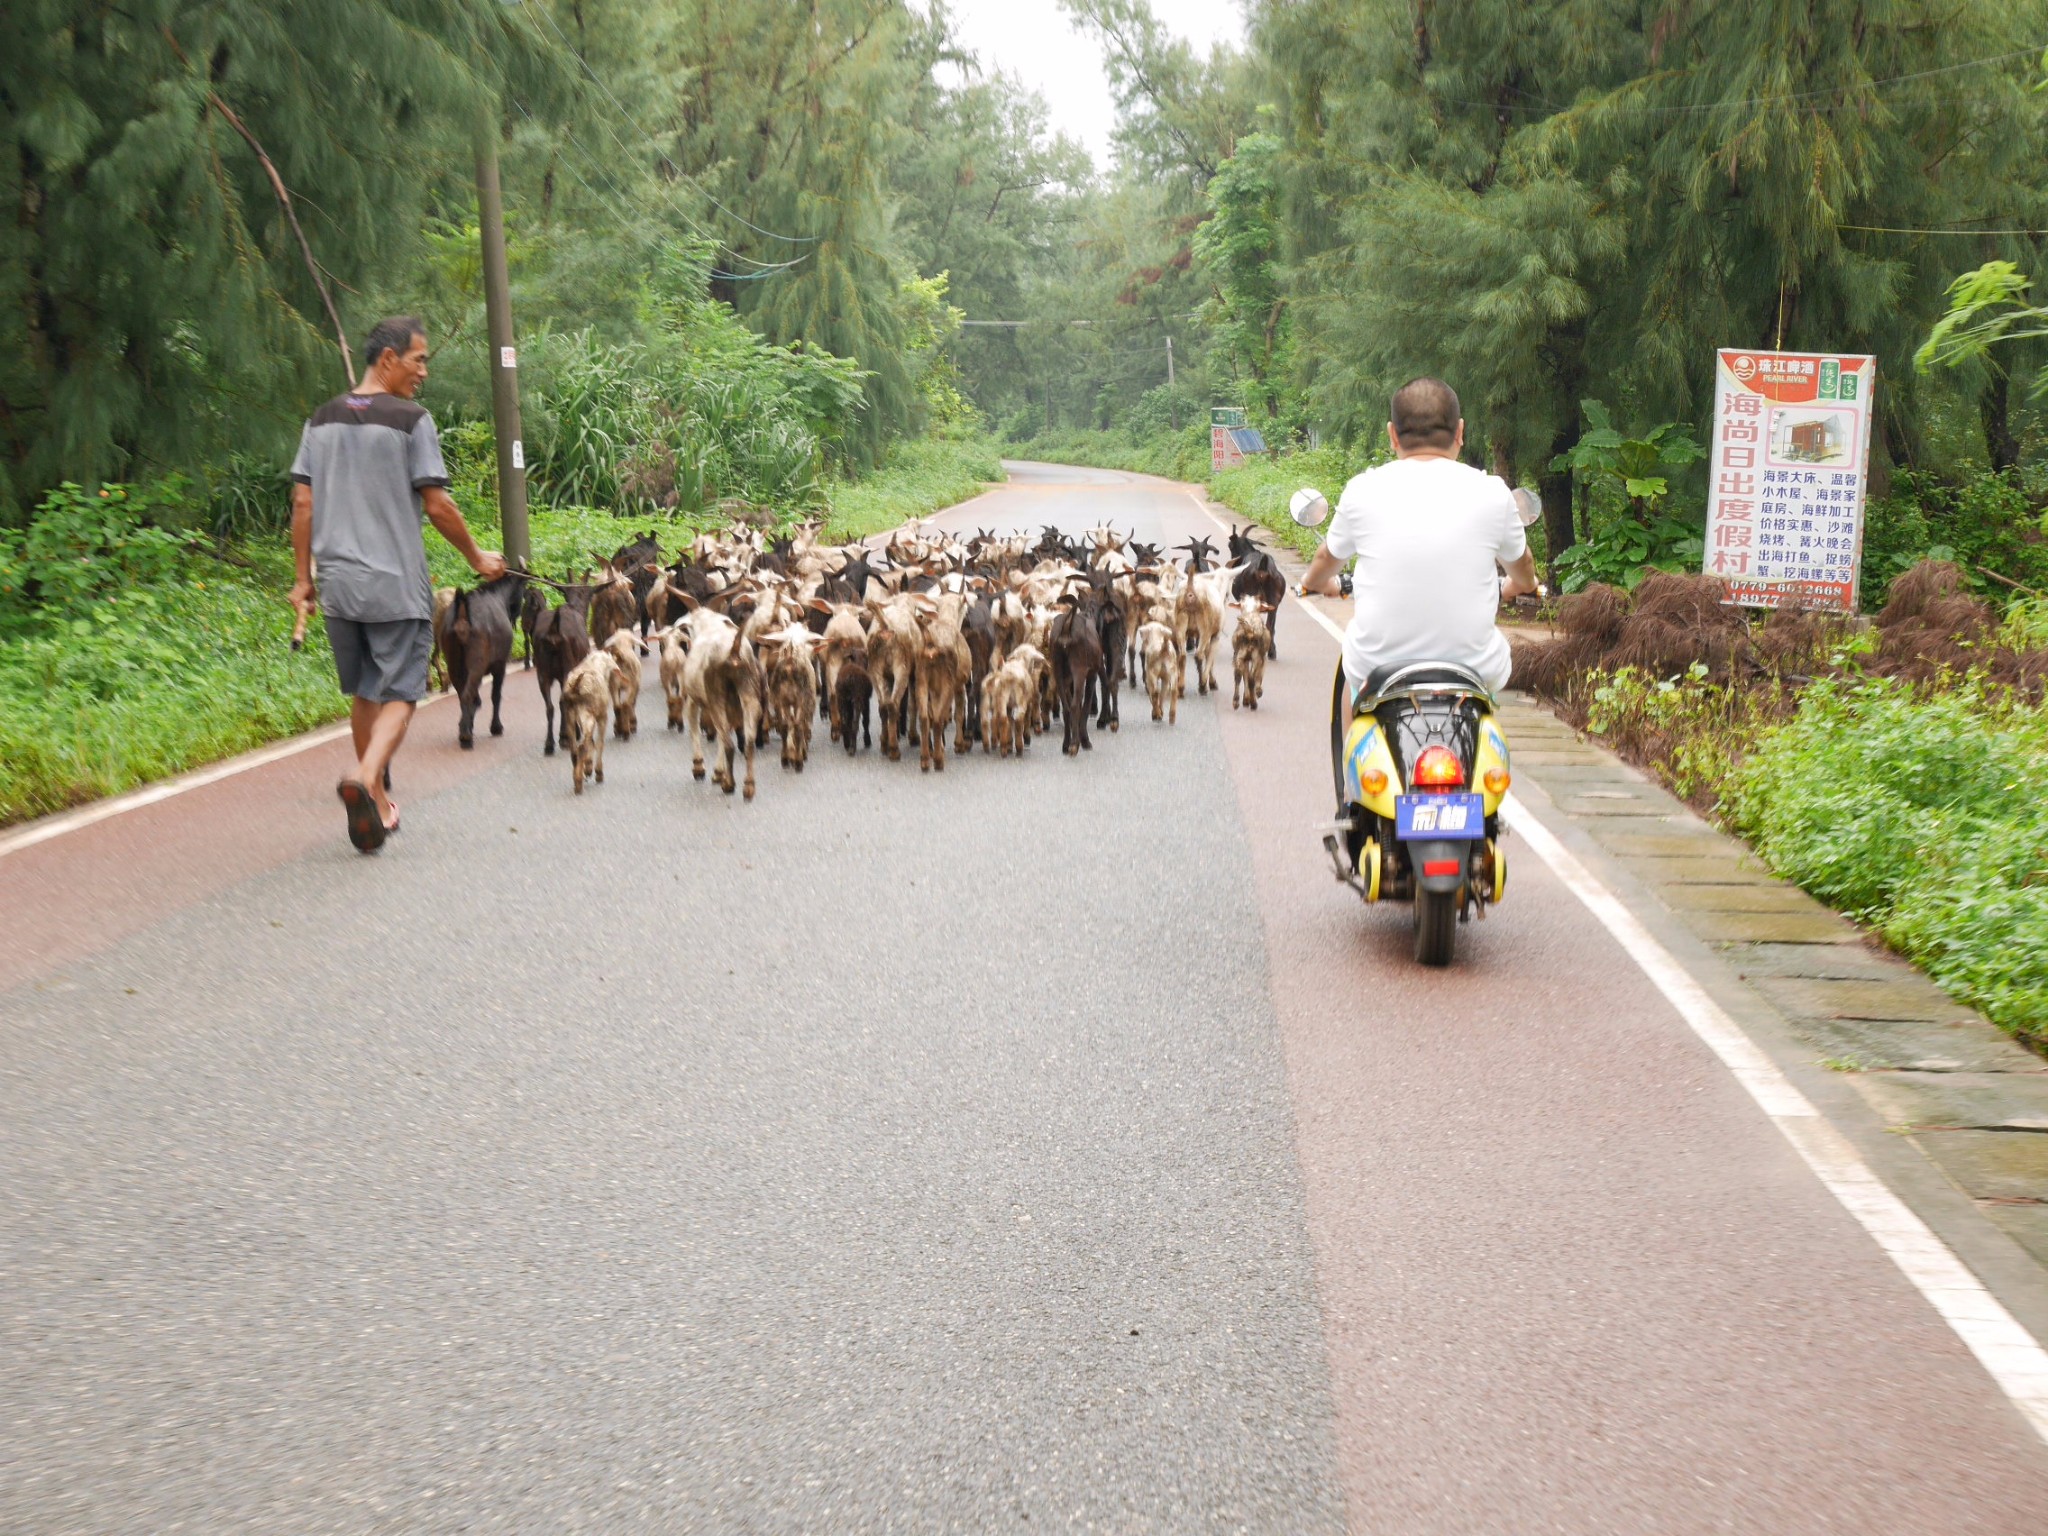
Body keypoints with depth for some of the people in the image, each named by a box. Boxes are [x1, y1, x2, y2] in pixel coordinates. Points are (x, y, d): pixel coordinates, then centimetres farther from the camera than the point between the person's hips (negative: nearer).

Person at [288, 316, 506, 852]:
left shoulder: (322, 420, 9)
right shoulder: (410, 420, -8)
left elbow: (303, 504, 8)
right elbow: (437, 506, -9)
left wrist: (303, 578, 13)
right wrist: (477, 557, 5)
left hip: (338, 586, 6)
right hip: (397, 586, -6)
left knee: (363, 694, 17)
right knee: (399, 694, -1)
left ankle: (378, 804, 24)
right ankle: (365, 779, -26)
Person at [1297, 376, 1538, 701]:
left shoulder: (1363, 490, -4)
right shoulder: (1492, 492, -4)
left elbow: (1327, 559, 17)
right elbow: (1522, 567, 17)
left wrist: (1314, 583, 41)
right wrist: (1518, 586, 42)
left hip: (1374, 670, 0)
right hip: (1474, 671, 0)